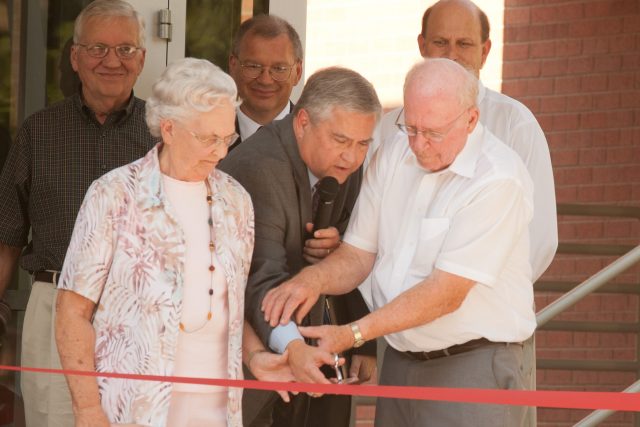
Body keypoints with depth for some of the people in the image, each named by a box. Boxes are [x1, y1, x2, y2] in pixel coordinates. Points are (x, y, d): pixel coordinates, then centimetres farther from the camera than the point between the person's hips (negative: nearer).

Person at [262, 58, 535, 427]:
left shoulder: (499, 179, -17)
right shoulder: (394, 157, 6)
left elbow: (447, 292, -21)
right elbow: (358, 254, 6)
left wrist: (352, 335, -24)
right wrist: (314, 278, -17)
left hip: (473, 368, -6)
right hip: (400, 365, 6)